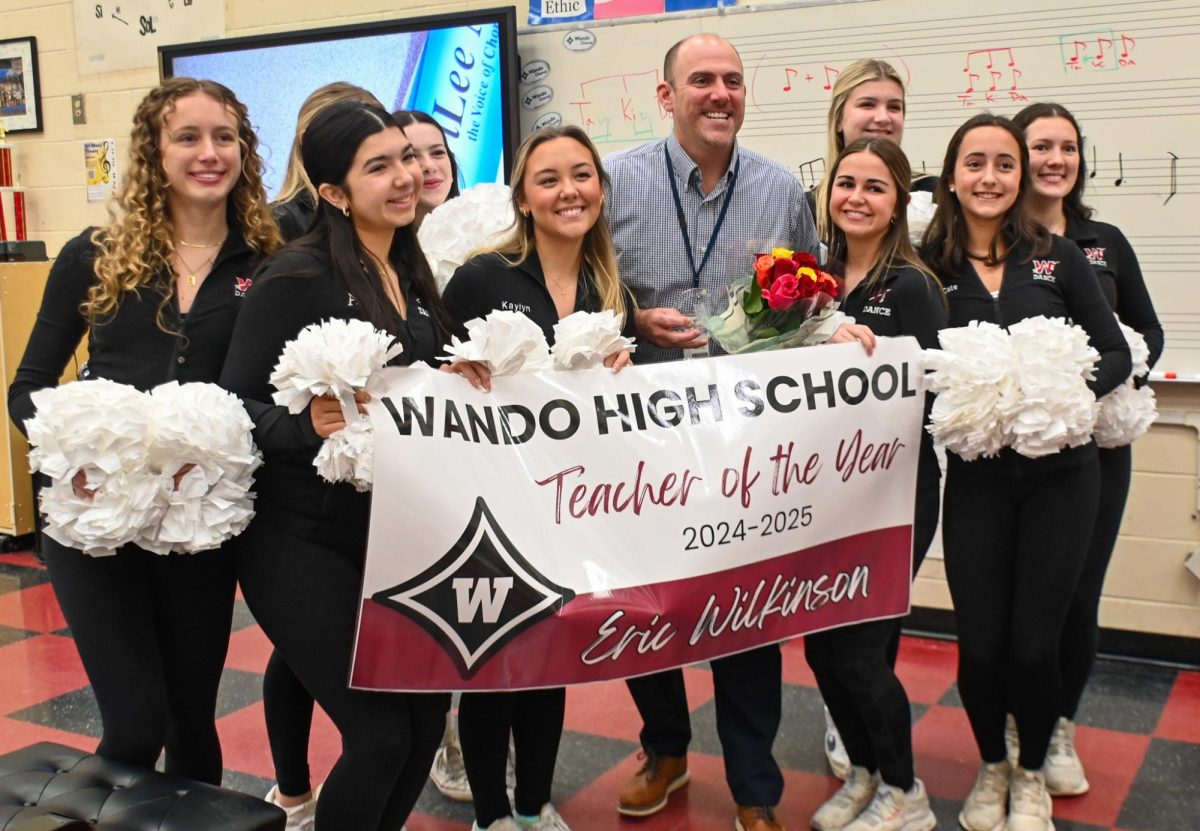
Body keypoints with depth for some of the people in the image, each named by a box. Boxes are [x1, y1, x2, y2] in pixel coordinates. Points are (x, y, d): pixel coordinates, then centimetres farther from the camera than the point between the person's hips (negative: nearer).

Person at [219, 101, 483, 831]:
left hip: (393, 535, 7)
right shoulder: (299, 276, -14)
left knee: (428, 715, 10)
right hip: (304, 543, -7)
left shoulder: (411, 271, 9)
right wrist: (307, 426, -32)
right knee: (381, 733, -5)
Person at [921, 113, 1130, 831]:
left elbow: (1116, 354, 2)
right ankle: (990, 767, 32)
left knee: (1035, 643, 2)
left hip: (1060, 473, 0)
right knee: (981, 642, 2)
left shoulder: (1057, 256, 2)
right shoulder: (931, 268, 1)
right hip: (976, 477, 0)